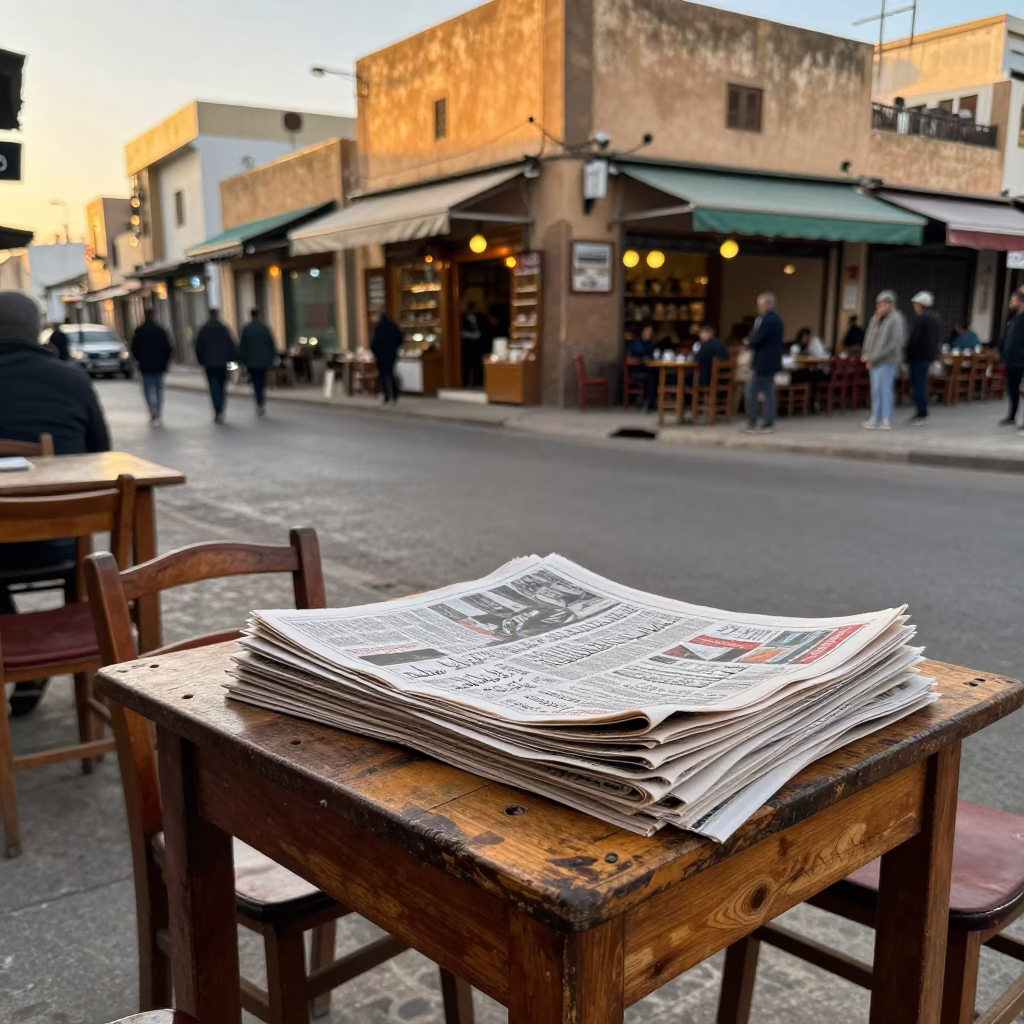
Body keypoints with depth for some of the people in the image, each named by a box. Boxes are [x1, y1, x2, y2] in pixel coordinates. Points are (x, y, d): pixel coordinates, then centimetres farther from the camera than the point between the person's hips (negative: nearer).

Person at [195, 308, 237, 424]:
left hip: (209, 363, 0)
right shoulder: (224, 328, -3)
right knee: (222, 387, 10)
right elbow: (231, 345, -5)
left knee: (214, 387, 0)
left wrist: (201, 361, 10)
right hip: (222, 362, 0)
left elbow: (198, 347, 1)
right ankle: (220, 411, 7)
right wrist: (232, 358, 2)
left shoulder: (203, 330, -1)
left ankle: (217, 411, -12)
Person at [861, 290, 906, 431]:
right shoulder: (876, 319, 12)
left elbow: (895, 343, -15)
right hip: (874, 360, 7)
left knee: (885, 390, -4)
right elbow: (870, 337, 14)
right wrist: (867, 355, -2)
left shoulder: (895, 320, -9)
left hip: (887, 361, -7)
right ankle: (875, 418, 16)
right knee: (875, 390, 10)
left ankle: (886, 421, 2)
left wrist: (875, 357, -15)